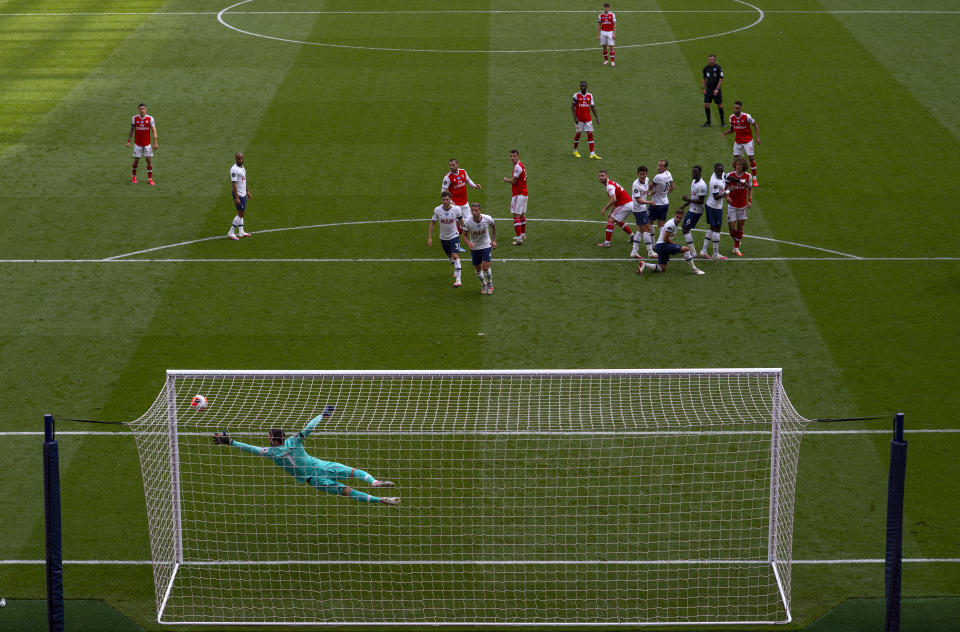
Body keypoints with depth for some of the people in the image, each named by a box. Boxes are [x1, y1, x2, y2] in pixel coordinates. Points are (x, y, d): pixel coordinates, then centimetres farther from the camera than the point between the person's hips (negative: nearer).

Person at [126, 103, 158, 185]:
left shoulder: (150, 119, -5)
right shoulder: (134, 118, -2)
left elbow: (153, 131, -5)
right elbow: (131, 130, 7)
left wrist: (155, 142, -12)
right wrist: (128, 141, 2)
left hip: (147, 143, 0)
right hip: (137, 144, 0)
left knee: (149, 160, -3)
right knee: (136, 160, 4)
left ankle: (150, 178, 5)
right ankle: (134, 177, 25)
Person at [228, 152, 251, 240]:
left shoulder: (242, 167, 9)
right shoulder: (234, 169, -21)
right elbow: (234, 184, -23)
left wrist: (247, 191, 23)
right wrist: (237, 198, -24)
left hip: (243, 194, 9)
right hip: (238, 194, -9)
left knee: (240, 214, 14)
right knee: (240, 214, -5)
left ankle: (241, 232, 22)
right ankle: (231, 233, 1)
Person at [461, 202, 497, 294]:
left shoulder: (487, 219, -19)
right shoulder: (467, 222, -22)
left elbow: (493, 226, 4)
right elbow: (465, 234, -9)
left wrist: (494, 240, 3)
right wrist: (468, 243, -29)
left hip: (486, 245, -1)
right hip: (474, 247, 1)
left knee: (485, 267, -11)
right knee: (478, 269, 8)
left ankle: (490, 283, 19)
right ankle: (483, 284, 38)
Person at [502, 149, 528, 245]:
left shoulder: (517, 167, -18)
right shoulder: (521, 165, 15)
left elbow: (513, 181, -18)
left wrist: (506, 180, 1)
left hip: (518, 195, -10)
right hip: (524, 194, 10)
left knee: (516, 215, -11)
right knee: (522, 215, 20)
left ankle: (519, 239, -17)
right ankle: (523, 235, 32)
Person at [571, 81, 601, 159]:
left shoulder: (590, 96, 5)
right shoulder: (576, 95, -5)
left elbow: (592, 107, 9)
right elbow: (572, 107, -5)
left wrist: (596, 117, 3)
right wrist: (575, 117, -13)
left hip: (588, 119, 3)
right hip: (579, 119, -3)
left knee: (590, 134, -5)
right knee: (578, 134, 6)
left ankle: (592, 154, -8)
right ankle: (575, 151, 25)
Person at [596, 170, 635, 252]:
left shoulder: (609, 186, -17)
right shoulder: (610, 184, 16)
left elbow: (613, 199, -32)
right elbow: (615, 201, 22)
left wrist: (604, 209, -24)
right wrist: (611, 212, 18)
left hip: (625, 205, -10)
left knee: (610, 221, -6)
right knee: (618, 221, 28)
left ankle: (607, 242, -5)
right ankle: (632, 236, 33)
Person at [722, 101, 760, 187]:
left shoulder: (746, 116, -17)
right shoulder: (732, 117, -4)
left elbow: (755, 125, -6)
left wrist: (757, 137, -12)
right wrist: (726, 132, -13)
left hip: (748, 140, -4)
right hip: (737, 141, 4)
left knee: (751, 158, -9)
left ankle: (754, 179, 1)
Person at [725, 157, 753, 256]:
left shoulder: (747, 176, -4)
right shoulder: (730, 175, -9)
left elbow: (750, 189, 8)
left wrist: (750, 201, -4)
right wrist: (727, 196, -20)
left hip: (742, 205, 1)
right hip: (732, 204, -1)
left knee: (740, 226, 6)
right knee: (731, 227, -4)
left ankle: (736, 248, 19)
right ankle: (736, 240, 29)